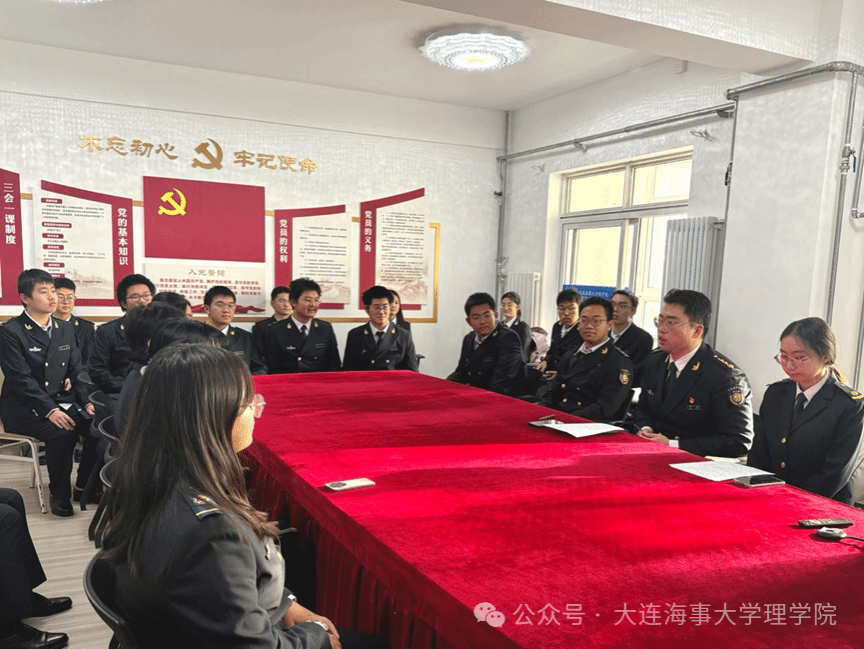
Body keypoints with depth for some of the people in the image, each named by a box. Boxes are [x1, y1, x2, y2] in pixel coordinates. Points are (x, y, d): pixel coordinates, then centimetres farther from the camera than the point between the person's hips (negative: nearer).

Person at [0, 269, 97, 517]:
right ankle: (59, 494, -9)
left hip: (63, 401, 6)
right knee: (62, 433, -31)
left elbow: (78, 370, 10)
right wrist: (49, 410, -25)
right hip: (24, 408, -5)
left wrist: (89, 402, -6)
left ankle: (85, 486, 0)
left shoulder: (66, 329, 12)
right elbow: (21, 379, -15)